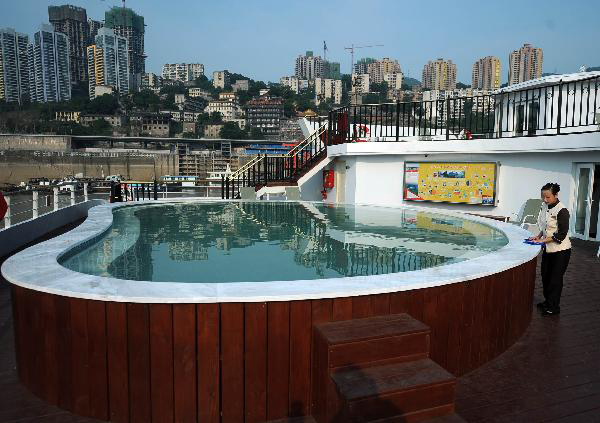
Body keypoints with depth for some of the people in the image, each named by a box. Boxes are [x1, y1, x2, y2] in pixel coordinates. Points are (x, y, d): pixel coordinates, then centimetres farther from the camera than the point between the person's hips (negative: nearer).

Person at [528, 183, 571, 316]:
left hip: (560, 250, -7)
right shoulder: (544, 206, 2)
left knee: (555, 279, 3)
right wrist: (539, 236, 1)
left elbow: (561, 235, -21)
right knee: (545, 276, 15)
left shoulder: (562, 211, -20)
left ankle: (554, 307, 17)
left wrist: (543, 240, -21)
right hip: (548, 249, 7)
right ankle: (547, 301, 32)